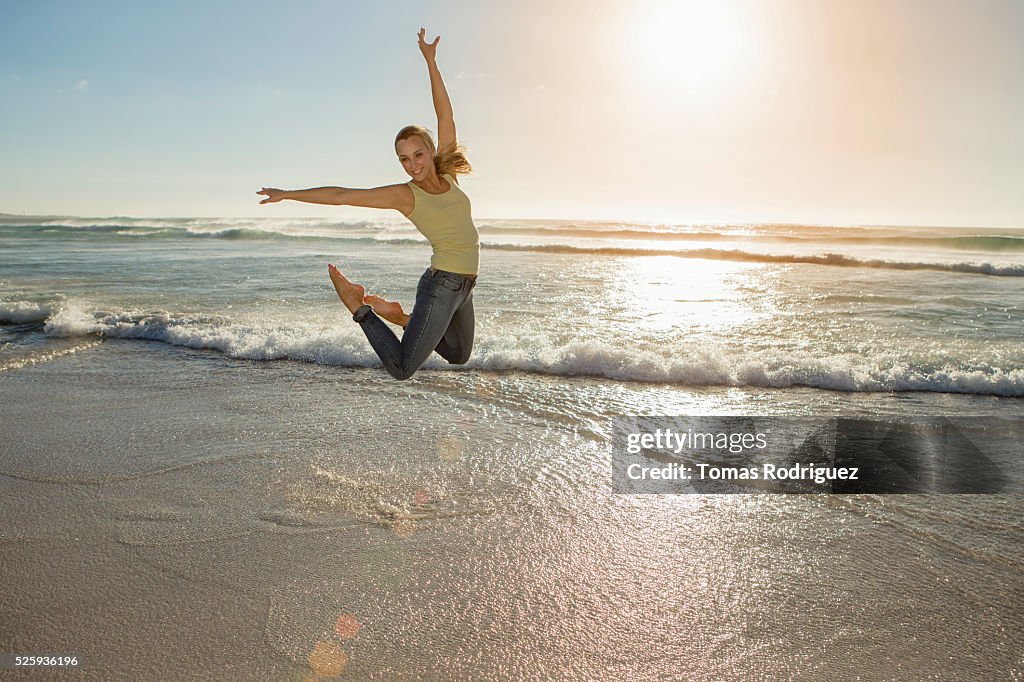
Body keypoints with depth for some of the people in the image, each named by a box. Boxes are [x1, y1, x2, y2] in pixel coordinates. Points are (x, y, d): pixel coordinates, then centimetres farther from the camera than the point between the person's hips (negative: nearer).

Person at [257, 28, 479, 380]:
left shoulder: (446, 176, 2)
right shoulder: (404, 195, -10)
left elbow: (445, 114, 2)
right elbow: (340, 195, -7)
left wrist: (430, 61, 0)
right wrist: (288, 194, -5)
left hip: (464, 288, 6)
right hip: (440, 285, -6)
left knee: (459, 357, 25)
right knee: (401, 370, -10)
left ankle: (400, 318, 33)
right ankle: (360, 307, 9)